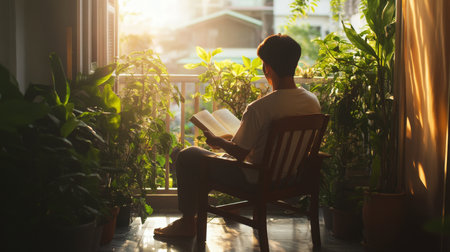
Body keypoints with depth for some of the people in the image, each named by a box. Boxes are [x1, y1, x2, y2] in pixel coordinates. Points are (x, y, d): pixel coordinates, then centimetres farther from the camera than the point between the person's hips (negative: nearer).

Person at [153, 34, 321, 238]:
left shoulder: (259, 108, -29)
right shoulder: (313, 102, -7)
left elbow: (240, 153, -21)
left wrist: (217, 141, 1)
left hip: (257, 180, -8)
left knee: (187, 157, 7)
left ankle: (187, 223, 19)